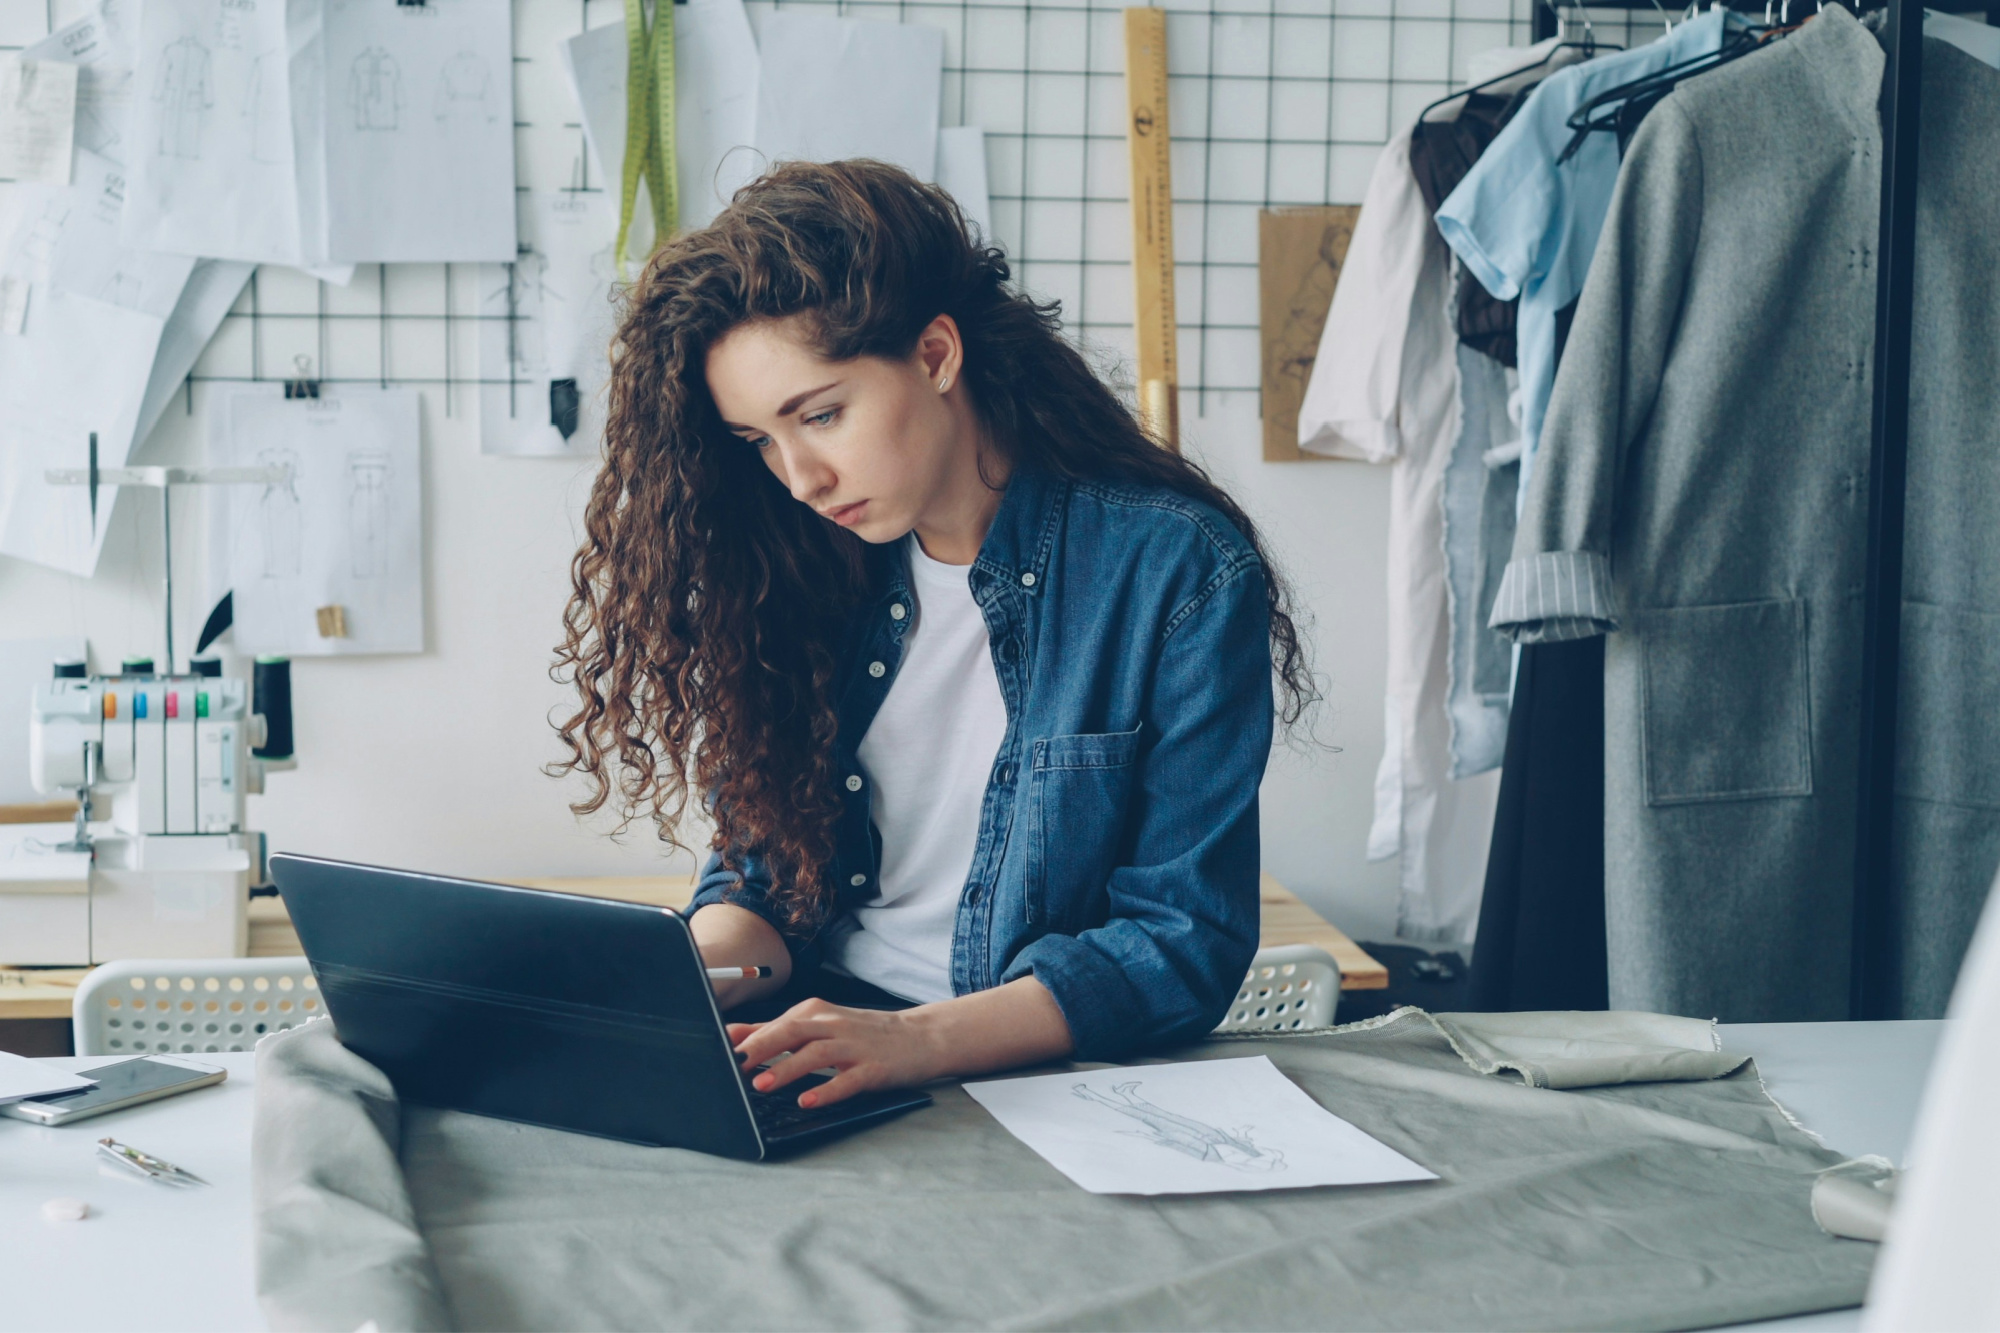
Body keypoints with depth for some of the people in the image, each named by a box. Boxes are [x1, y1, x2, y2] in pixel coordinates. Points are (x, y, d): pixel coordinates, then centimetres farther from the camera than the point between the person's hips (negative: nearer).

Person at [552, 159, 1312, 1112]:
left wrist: (920, 1039, -25)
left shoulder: (1183, 576, -9)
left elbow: (1186, 942, -10)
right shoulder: (803, 569, 6)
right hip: (808, 1069, 5)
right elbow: (758, 876, 13)